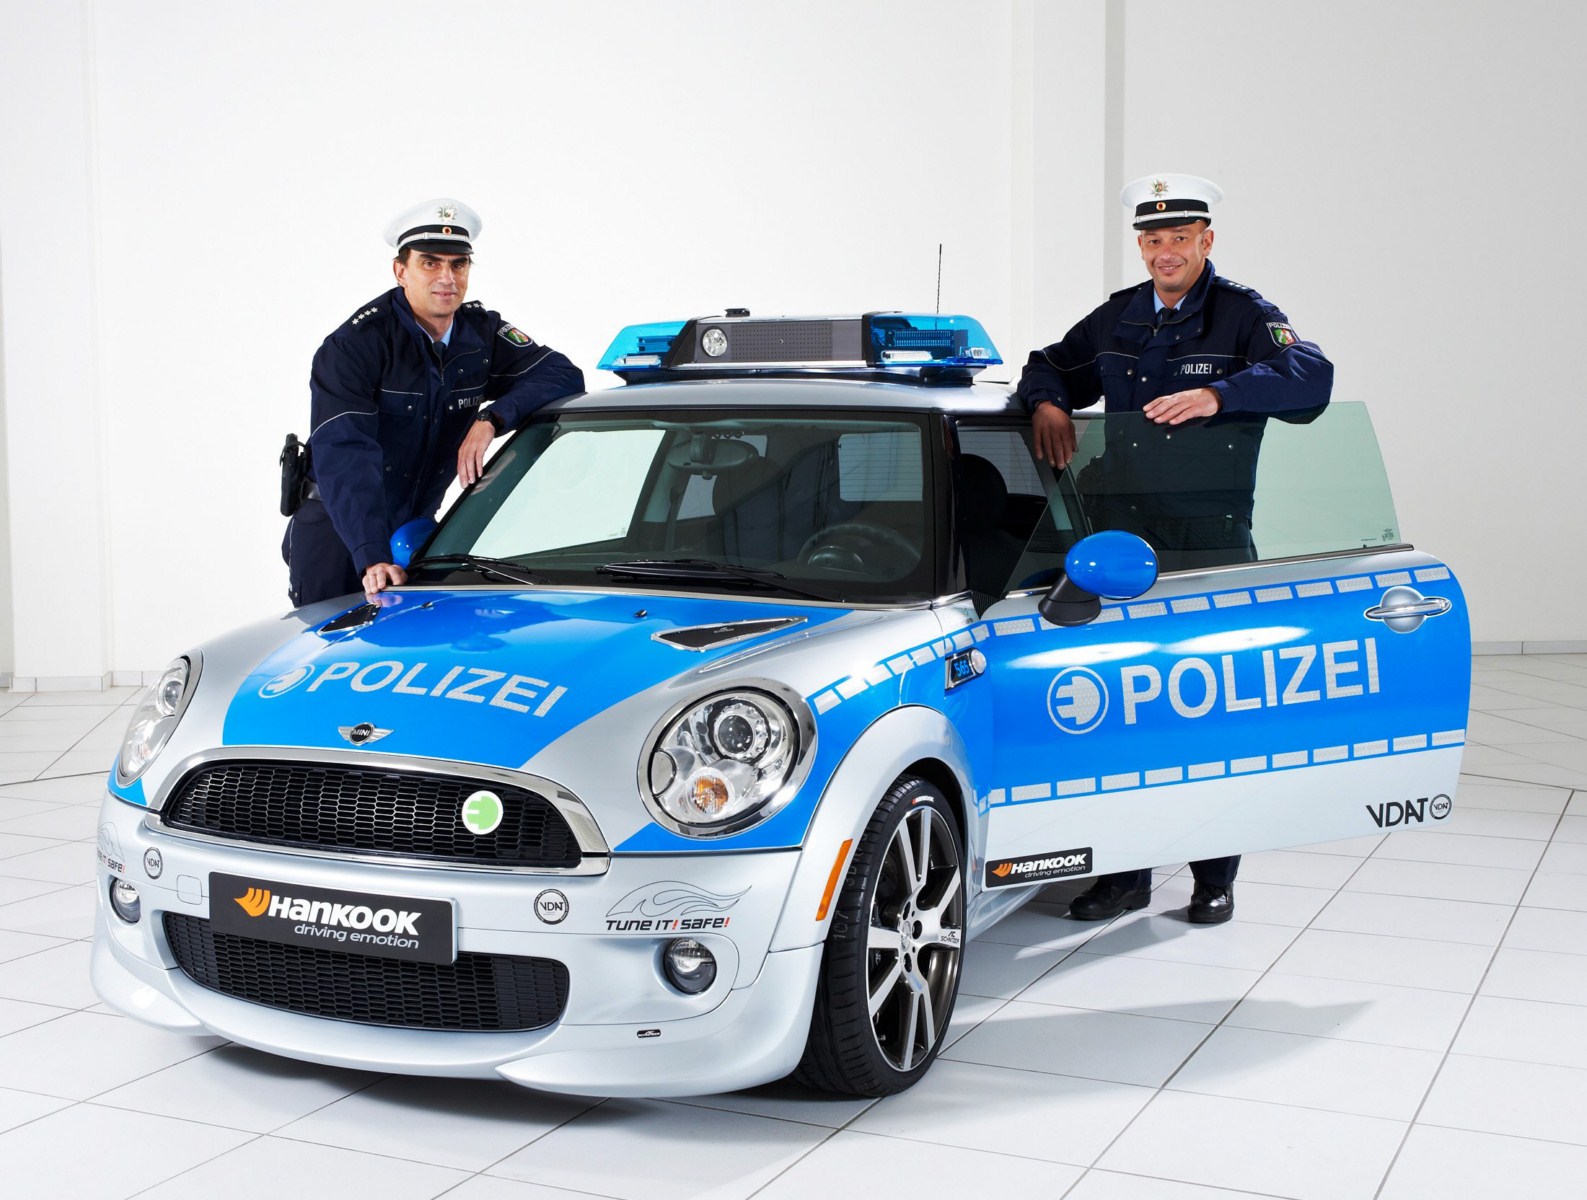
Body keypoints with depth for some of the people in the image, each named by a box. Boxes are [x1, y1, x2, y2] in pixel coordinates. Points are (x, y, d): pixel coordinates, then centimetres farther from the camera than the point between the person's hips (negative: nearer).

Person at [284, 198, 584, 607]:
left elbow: (564, 375, -9)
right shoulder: (355, 344, -21)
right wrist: (373, 557, -45)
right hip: (336, 528, -4)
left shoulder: (482, 332, -4)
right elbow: (344, 458, -32)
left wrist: (491, 419, -27)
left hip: (416, 525, 4)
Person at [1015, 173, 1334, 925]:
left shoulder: (1243, 314, 0)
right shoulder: (1117, 317, 15)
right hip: (1123, 537, 4)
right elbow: (1052, 365, 27)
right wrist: (1046, 402, 3)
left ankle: (1215, 876, 12)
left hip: (1213, 542, -4)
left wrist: (1218, 394, -29)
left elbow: (1310, 377, -16)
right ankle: (1127, 871, 15)